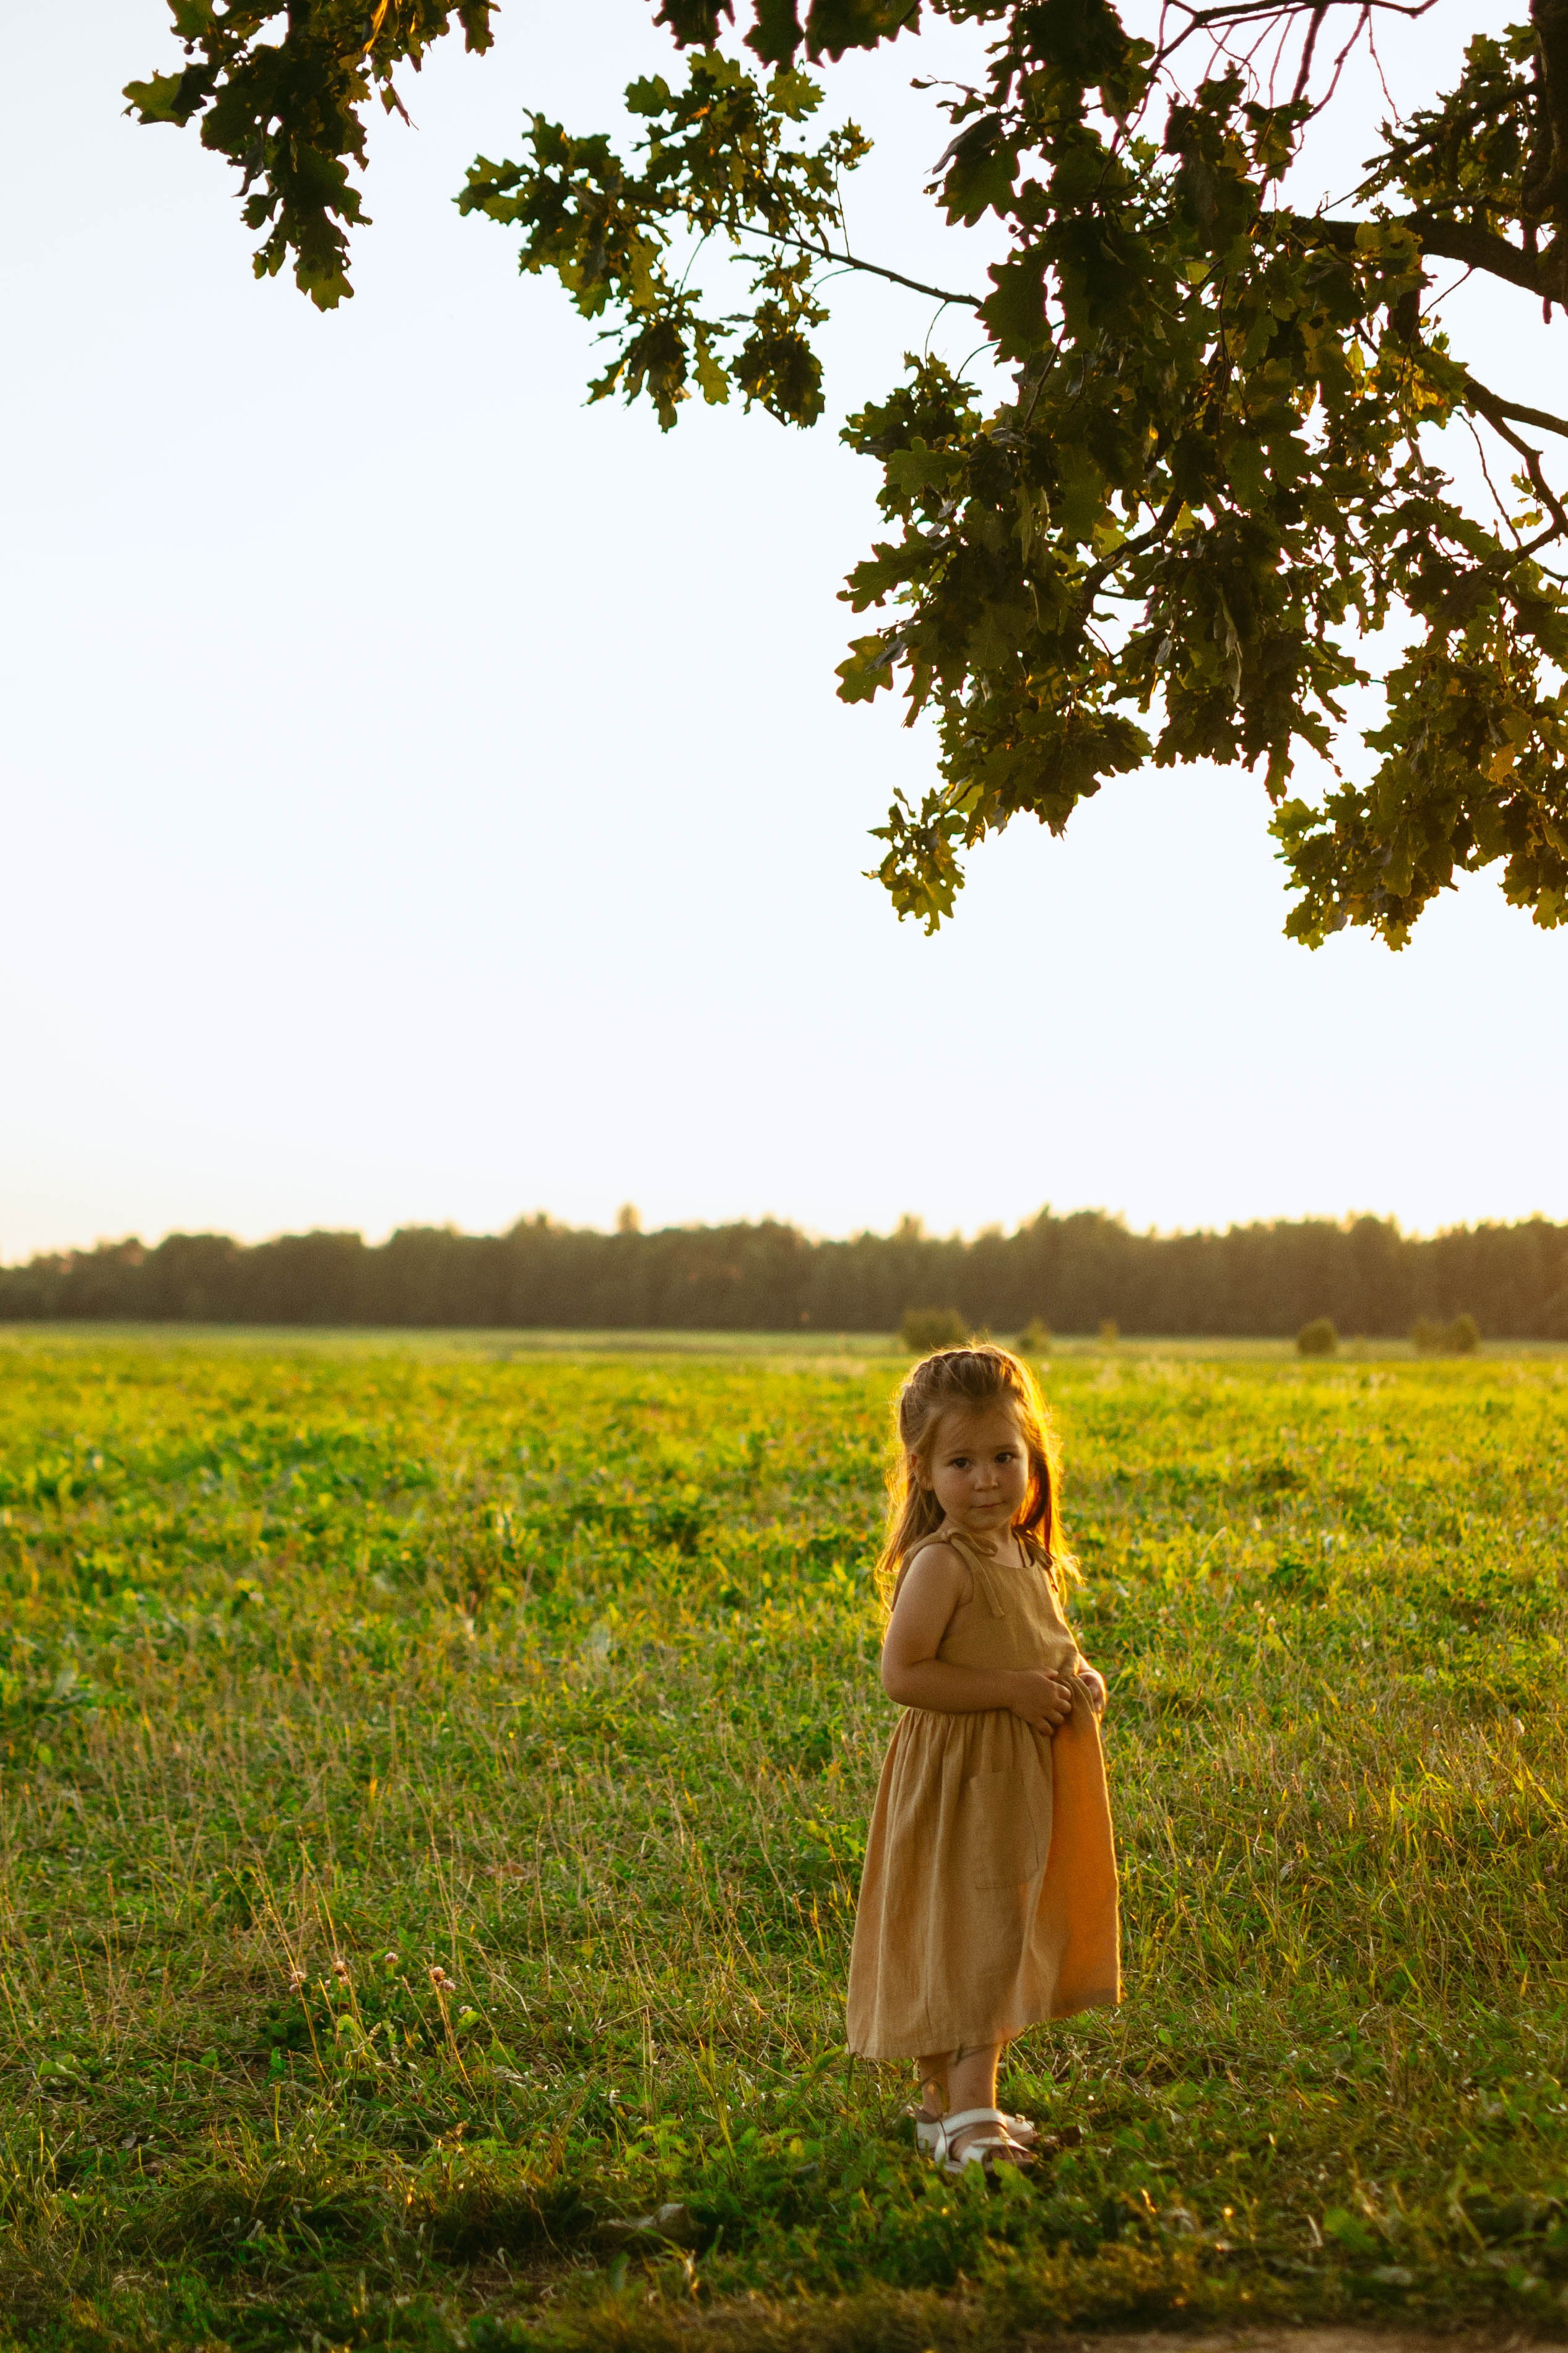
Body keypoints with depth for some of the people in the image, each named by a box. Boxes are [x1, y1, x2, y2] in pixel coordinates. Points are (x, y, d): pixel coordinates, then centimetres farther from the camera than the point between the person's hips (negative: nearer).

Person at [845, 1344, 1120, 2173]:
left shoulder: (1030, 1559, 10)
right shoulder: (940, 1565, -17)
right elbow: (902, 1673, -23)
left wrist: (1079, 1678, 3)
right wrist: (1010, 1689, -24)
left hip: (1024, 1783, 9)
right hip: (961, 1784, -9)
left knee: (1007, 1940, 14)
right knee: (977, 1934, -12)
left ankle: (947, 2099, 26)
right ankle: (967, 2115, -10)